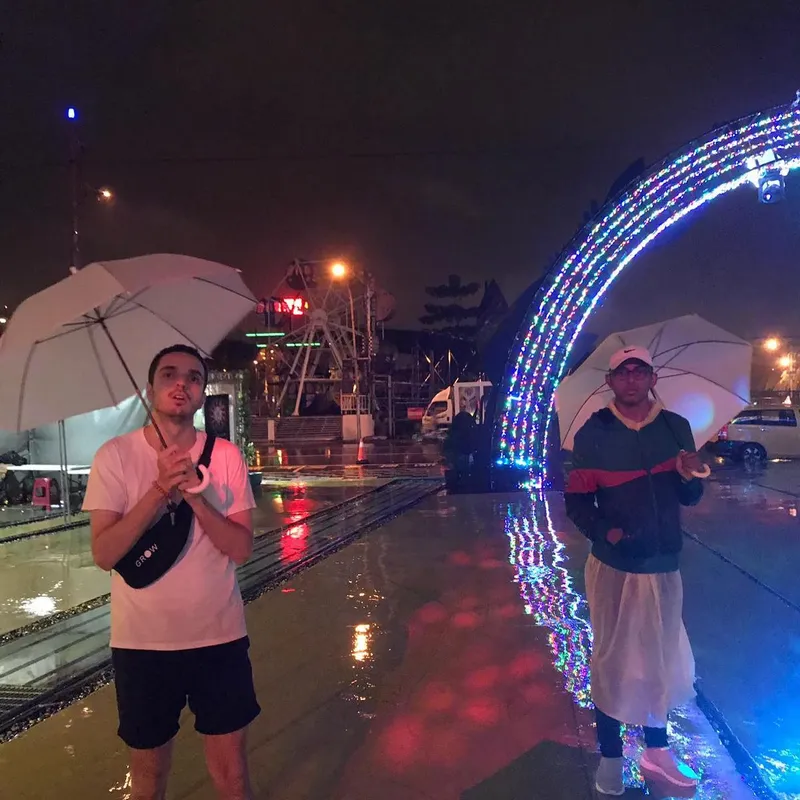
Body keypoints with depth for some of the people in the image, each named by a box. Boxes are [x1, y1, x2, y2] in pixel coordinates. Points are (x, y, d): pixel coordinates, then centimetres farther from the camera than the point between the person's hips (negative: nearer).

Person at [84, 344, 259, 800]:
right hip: (142, 642, 0)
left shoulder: (226, 456, -4)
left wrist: (194, 494, -23)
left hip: (220, 638, 1)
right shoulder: (115, 456, -7)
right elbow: (105, 554, -14)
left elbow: (241, 549, -10)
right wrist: (160, 489, -25)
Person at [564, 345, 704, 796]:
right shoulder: (593, 434, -6)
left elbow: (690, 498, 6)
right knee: (613, 660, 6)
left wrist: (689, 476, -16)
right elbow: (577, 501, -5)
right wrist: (602, 531, -23)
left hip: (664, 565, 3)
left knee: (663, 658, 14)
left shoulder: (676, 428, 1)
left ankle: (657, 751, 34)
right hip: (614, 566, -3)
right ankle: (610, 760, 22)